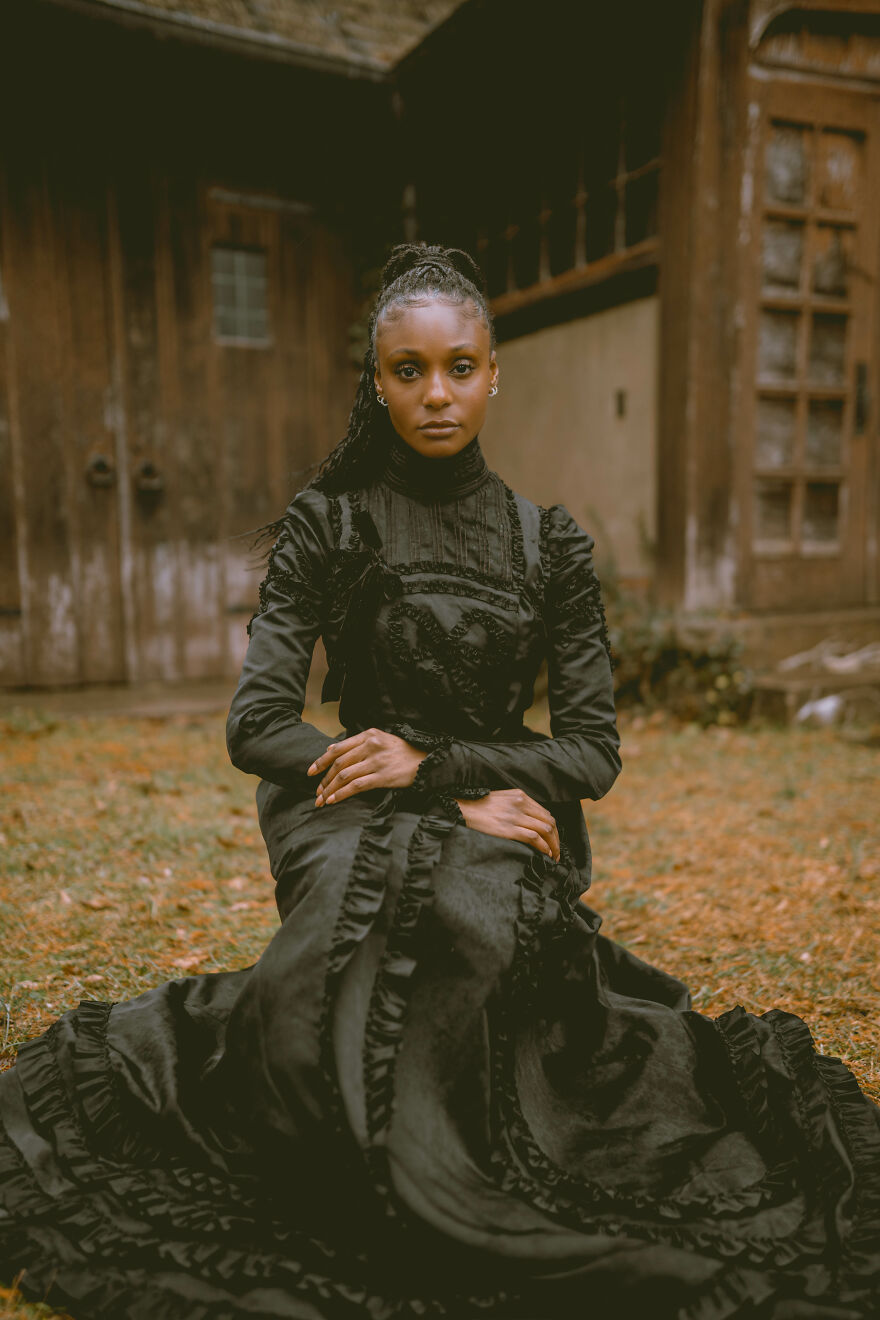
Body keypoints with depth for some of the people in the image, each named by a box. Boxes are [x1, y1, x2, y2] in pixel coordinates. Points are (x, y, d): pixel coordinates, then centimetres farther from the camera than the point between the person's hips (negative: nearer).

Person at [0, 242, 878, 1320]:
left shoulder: (550, 544, 4)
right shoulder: (324, 526, 0)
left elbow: (593, 753, 1)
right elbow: (257, 724, -8)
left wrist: (434, 764, -13)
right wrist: (463, 805, -13)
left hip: (508, 832, 1)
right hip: (362, 832, 0)